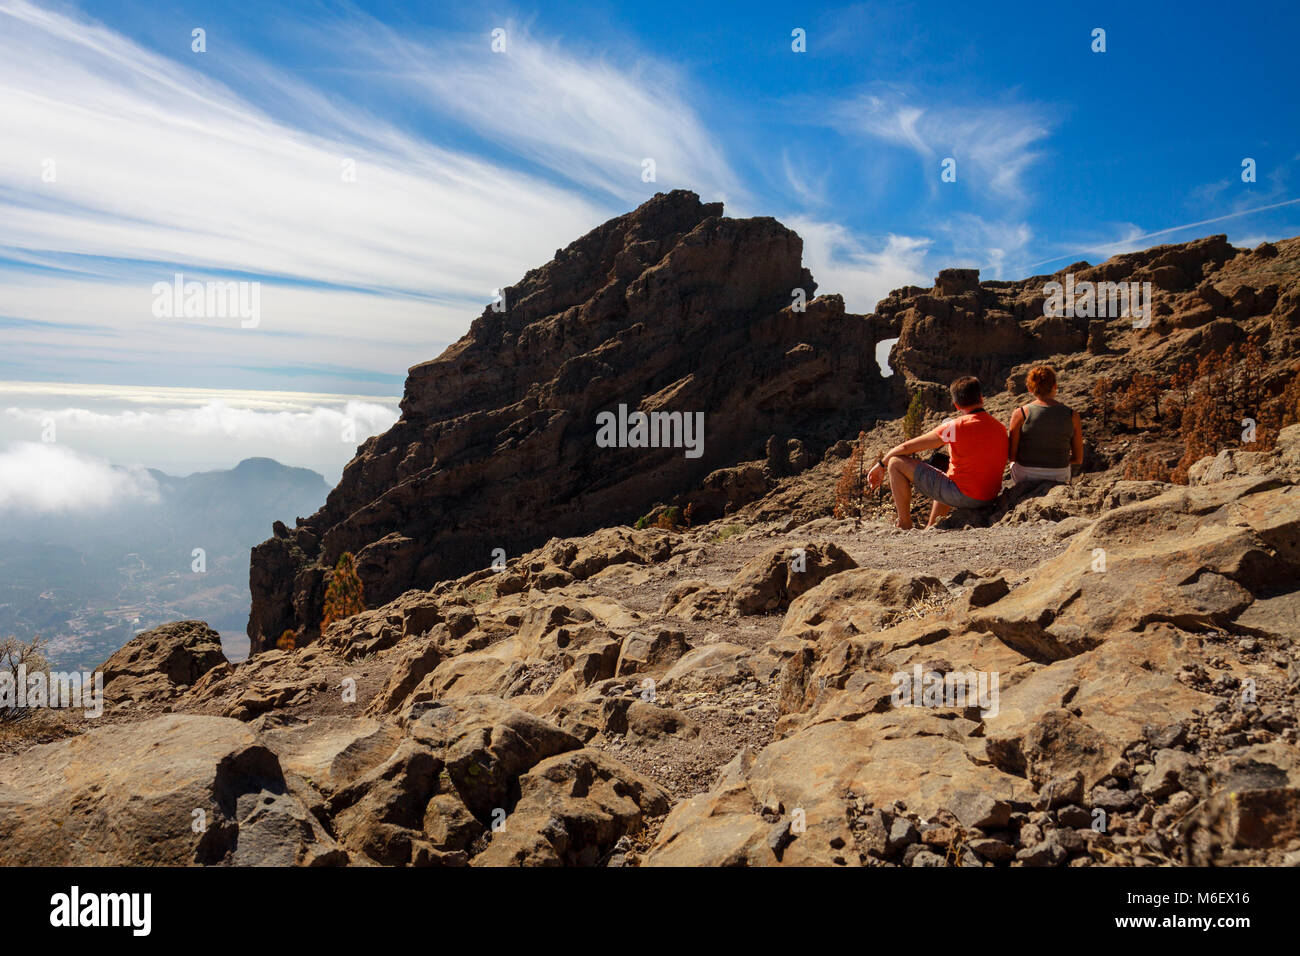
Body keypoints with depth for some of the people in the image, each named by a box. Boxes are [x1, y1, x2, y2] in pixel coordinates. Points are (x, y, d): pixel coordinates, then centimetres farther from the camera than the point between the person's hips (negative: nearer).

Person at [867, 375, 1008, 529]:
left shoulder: (957, 426, -13)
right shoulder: (1000, 427, 5)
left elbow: (906, 448, -6)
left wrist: (882, 464, 10)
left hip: (962, 496, -7)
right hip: (990, 499, 7)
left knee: (896, 463, -2)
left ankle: (904, 527, 3)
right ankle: (930, 528, 40)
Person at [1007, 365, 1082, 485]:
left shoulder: (1020, 414, -14)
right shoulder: (1072, 415, -9)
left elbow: (1011, 456, -10)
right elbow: (1078, 459, -4)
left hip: (1025, 478, -2)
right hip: (1058, 479, 2)